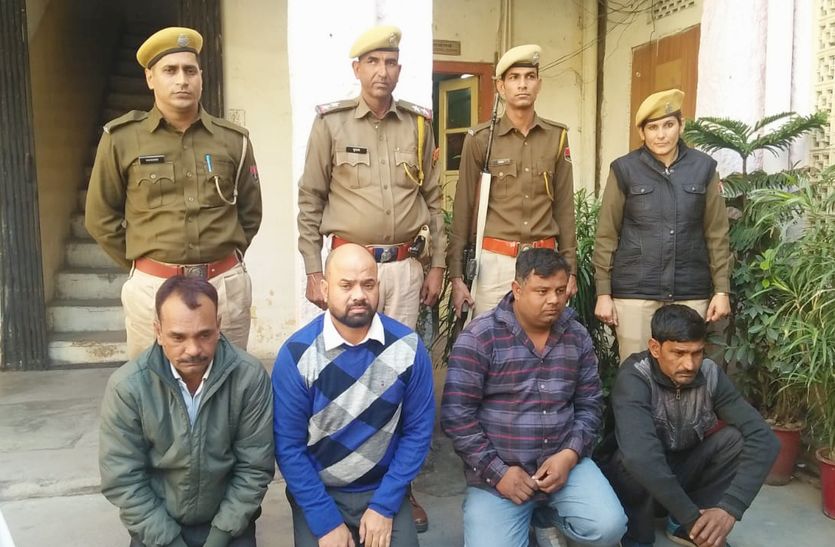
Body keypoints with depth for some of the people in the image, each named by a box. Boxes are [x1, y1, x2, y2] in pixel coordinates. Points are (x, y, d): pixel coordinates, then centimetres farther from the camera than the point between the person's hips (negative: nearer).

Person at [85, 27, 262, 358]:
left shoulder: (233, 140, 4)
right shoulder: (121, 138, -1)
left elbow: (250, 212, 14)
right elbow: (101, 217, 7)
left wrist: (223, 260, 10)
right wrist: (140, 262, 5)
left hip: (226, 284, 2)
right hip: (153, 287, -1)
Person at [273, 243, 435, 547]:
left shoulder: (408, 347, -11)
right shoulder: (297, 355, -15)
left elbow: (418, 431, -6)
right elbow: (288, 445, -11)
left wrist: (384, 506, -10)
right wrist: (326, 522, -14)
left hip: (385, 491, 1)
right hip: (318, 494, -1)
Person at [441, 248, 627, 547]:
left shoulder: (578, 337, 4)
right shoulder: (479, 337, -12)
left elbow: (590, 405, 8)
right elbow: (457, 415, -13)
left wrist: (570, 454, -9)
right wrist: (497, 472, -14)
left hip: (562, 461, 3)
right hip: (497, 469, -3)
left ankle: (549, 518, 16)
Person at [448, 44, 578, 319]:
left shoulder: (557, 136, 6)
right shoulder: (480, 138, -2)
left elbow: (564, 206, 10)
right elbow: (463, 208, 0)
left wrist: (570, 267, 8)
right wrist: (456, 275, -3)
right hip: (495, 260, -2)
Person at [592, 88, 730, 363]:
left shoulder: (704, 168, 4)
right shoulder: (624, 170, -1)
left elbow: (717, 234, 7)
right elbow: (606, 236, 0)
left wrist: (722, 290, 4)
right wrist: (603, 293, -3)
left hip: (691, 292, 2)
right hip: (635, 290, -1)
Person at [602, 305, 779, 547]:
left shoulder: (710, 375, -15)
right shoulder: (634, 377, -29)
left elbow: (763, 437, -23)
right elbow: (639, 454, -43)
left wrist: (730, 508, -35)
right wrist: (692, 518, -39)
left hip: (681, 470, 4)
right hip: (638, 480, -4)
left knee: (736, 437, -20)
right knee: (636, 461, -37)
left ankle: (681, 524, -2)